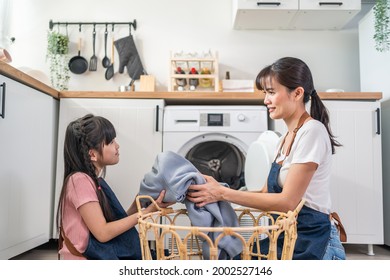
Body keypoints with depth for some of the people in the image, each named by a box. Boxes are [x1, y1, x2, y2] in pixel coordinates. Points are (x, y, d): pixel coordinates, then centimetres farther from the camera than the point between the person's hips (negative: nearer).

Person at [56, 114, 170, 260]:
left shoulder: (93, 180, 9)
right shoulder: (80, 180, -18)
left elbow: (114, 222, 6)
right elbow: (103, 233, -22)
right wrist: (148, 211, -20)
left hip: (94, 257, 8)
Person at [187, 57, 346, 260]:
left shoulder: (312, 131, -16)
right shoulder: (286, 138, 11)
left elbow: (287, 201, -20)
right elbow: (267, 193, 8)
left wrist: (223, 194, -19)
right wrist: (218, 190, -3)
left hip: (313, 242, -7)